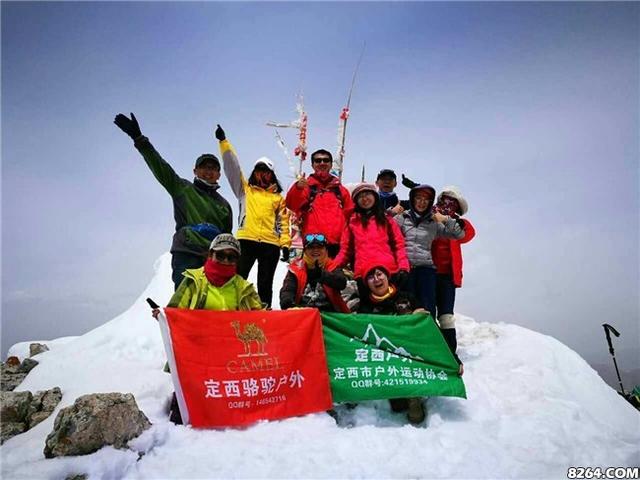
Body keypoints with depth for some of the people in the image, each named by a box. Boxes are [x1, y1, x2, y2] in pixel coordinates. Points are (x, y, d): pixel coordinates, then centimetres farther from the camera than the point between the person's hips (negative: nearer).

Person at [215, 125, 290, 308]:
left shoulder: (278, 197, 17)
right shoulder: (245, 189, 16)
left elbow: (283, 222, 12)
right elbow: (232, 166, 9)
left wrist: (285, 244, 2)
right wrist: (223, 141, 3)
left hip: (270, 244, 1)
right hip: (246, 240, -1)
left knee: (265, 284, 6)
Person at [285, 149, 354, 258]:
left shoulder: (340, 189, 16)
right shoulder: (306, 185, 5)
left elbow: (350, 215, 17)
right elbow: (292, 205, -12)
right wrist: (297, 188, -31)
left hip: (337, 244, 4)